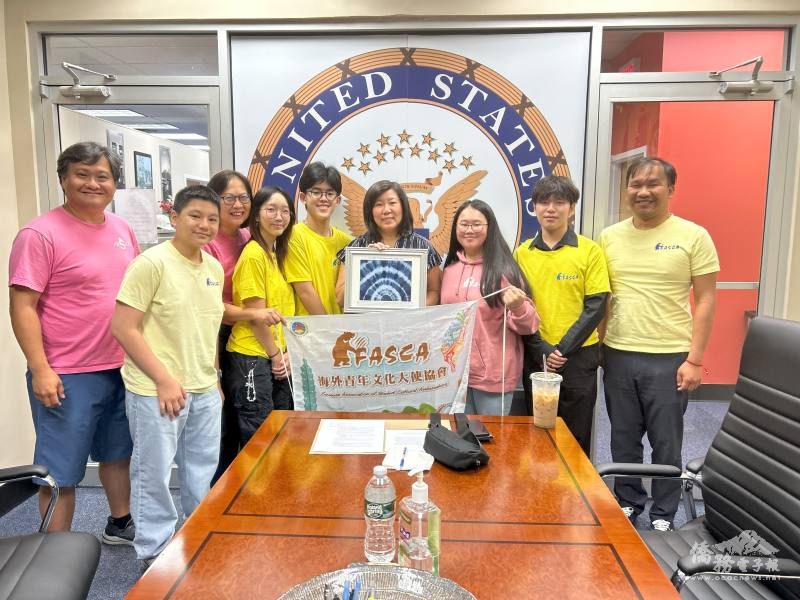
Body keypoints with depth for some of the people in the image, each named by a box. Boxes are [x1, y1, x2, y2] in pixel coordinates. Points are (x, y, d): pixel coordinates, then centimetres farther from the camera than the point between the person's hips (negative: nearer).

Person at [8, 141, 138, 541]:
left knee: (117, 452, 21)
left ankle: (120, 524, 40)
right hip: (67, 376, -7)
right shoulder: (40, 234, -13)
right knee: (60, 472, 6)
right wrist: (40, 370, -19)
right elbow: (22, 307, -15)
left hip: (122, 368, 7)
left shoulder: (122, 229, 7)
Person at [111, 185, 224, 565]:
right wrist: (165, 380, -17)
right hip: (157, 390, -6)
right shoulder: (152, 263, -13)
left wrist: (212, 377, 13)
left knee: (203, 471, 17)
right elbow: (122, 327, -15)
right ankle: (155, 552, 27)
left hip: (205, 390, 6)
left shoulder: (215, 268, 7)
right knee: (155, 473, 7)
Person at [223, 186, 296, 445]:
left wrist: (284, 354, 4)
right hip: (252, 358, -9)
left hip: (277, 358, 9)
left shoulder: (278, 253, 12)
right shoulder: (254, 254, -15)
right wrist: (275, 355, -8)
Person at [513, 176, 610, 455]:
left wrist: (562, 349, -13)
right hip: (534, 357, 2)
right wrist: (541, 350, -9)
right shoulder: (522, 253, 4)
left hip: (578, 356, -2)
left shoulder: (590, 251, -3)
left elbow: (596, 307, -7)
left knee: (576, 435, 8)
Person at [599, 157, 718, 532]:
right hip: (617, 355, 3)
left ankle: (663, 515, 28)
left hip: (669, 358, -3)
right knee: (623, 440, 15)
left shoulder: (693, 236, -4)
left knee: (666, 443, 9)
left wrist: (694, 359, -9)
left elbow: (705, 300, -4)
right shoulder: (609, 237, 5)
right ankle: (627, 503, 34)